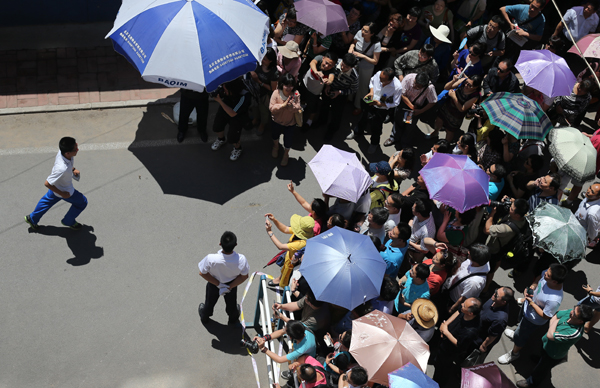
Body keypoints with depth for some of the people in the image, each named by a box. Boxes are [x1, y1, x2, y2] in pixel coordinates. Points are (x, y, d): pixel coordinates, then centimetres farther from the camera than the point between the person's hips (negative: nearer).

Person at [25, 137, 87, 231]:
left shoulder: (63, 151, -26)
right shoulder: (62, 169, -48)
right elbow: (47, 183, -34)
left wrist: (73, 169, -3)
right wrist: (62, 194, -22)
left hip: (57, 184, 7)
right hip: (64, 190, -7)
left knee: (49, 200, 32)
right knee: (82, 202, 16)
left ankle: (32, 218, 54)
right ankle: (68, 221, 41)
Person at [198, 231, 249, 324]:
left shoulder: (211, 259, -43)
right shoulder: (241, 259, -39)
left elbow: (203, 273, -25)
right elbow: (244, 276, -22)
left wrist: (218, 284, -17)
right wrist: (230, 287, -15)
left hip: (213, 284, -1)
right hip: (232, 284, 1)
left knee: (210, 301, 33)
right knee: (231, 303, 34)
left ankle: (204, 316, 63)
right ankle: (233, 319, 63)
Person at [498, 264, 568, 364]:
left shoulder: (554, 300, -46)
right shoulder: (549, 273, -28)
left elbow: (545, 316, -29)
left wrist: (532, 303, -30)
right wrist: (532, 286, -18)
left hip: (533, 320, -6)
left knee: (520, 337, 21)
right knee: (520, 319, 38)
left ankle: (514, 353, 52)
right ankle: (517, 333, 71)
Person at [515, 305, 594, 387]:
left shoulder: (575, 333, -46)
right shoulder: (572, 312, -25)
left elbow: (550, 335, -41)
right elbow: (555, 315, -5)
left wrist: (555, 322, -28)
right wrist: (552, 326, -18)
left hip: (553, 355, -5)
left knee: (540, 370, 23)